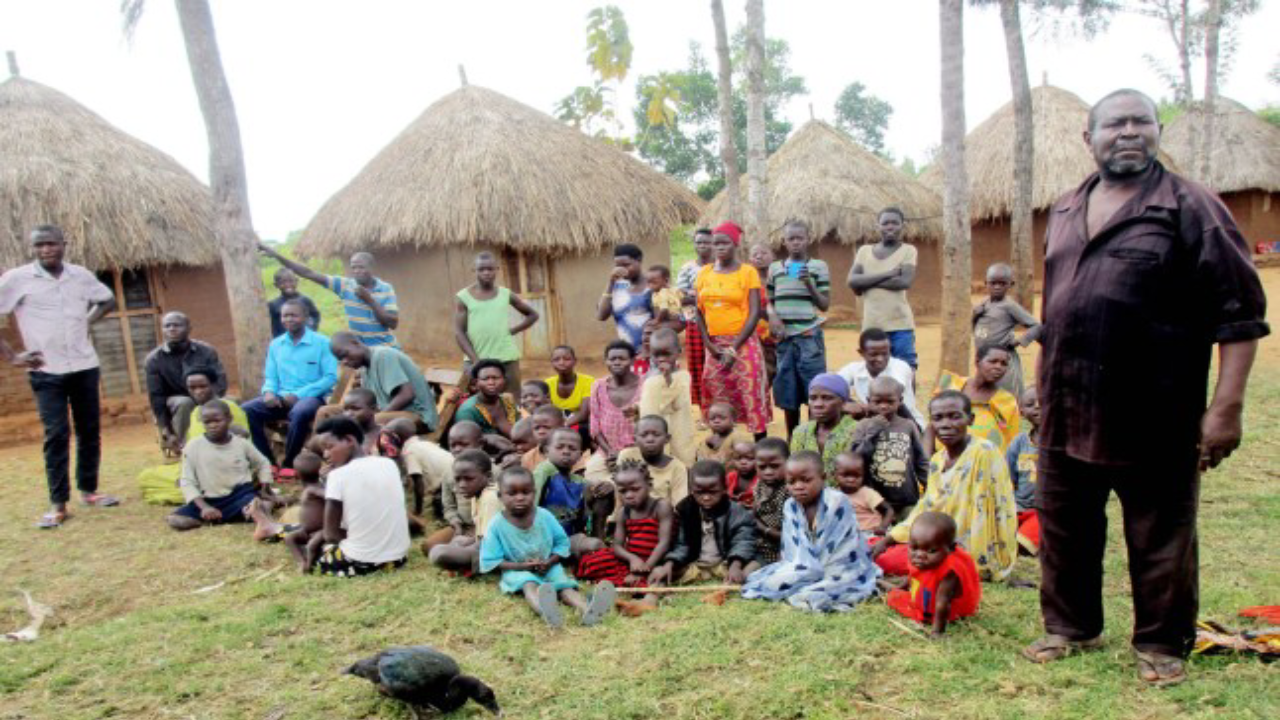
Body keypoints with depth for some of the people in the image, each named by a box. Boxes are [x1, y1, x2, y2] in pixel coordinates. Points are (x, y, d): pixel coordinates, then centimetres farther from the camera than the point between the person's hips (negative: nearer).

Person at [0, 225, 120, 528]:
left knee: (89, 430, 9)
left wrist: (87, 321, 5)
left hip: (84, 366, 3)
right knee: (56, 434, -7)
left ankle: (88, 489, 23)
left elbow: (108, 299, 21)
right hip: (47, 372, -3)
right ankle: (58, 504, 0)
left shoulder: (81, 275, 4)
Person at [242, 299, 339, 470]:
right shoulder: (275, 345, 15)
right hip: (281, 398, 5)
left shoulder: (322, 342, -1)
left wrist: (298, 395, -16)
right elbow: (270, 377, 19)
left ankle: (289, 464, -20)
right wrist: (269, 391, -7)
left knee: (299, 413, -39)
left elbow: (330, 377, -8)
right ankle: (267, 461, -11)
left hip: (311, 397, -5)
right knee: (247, 410, -21)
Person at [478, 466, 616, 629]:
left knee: (564, 584, -26)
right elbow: (490, 561, -11)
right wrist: (521, 566, -20)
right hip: (517, 571, -3)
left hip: (548, 568, 3)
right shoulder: (498, 525, -12)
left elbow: (562, 543, 4)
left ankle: (586, 610, -58)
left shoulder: (545, 516, -5)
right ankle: (545, 611, -72)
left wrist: (549, 562, -16)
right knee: (529, 584, -36)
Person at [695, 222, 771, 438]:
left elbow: (755, 312, -8)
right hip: (715, 345, 4)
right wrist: (709, 345, -3)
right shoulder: (705, 272, 8)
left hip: (743, 343, -4)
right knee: (717, 400, 7)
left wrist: (734, 348, -14)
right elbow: (700, 312, 9)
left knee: (751, 396, -4)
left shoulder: (748, 271, -3)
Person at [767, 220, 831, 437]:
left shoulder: (819, 266, 2)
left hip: (810, 337, -3)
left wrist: (809, 284, -13)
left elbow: (825, 305, 1)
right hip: (784, 338, 3)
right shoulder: (775, 268, 10)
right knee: (788, 395, 7)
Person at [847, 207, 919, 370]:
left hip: (900, 325, -3)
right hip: (871, 325, 3)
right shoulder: (864, 250, 10)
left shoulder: (908, 250, 2)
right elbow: (852, 281, -4)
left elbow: (905, 282, -13)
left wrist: (867, 282, -8)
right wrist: (888, 273, -11)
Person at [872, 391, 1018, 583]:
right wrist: (888, 539, 2)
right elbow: (926, 508, 11)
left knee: (887, 559, -19)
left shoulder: (985, 453, -18)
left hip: (975, 552, -8)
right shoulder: (937, 460, 7)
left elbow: (983, 512, -21)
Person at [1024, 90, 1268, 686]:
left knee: (1161, 540, 9)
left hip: (1153, 418, -5)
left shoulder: (1189, 206, -5)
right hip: (1067, 413, 5)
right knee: (1064, 531, 15)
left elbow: (1239, 312, -8)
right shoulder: (1065, 212, 12)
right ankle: (1069, 627, 34)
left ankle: (1161, 645, 28)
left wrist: (1226, 406, -14)